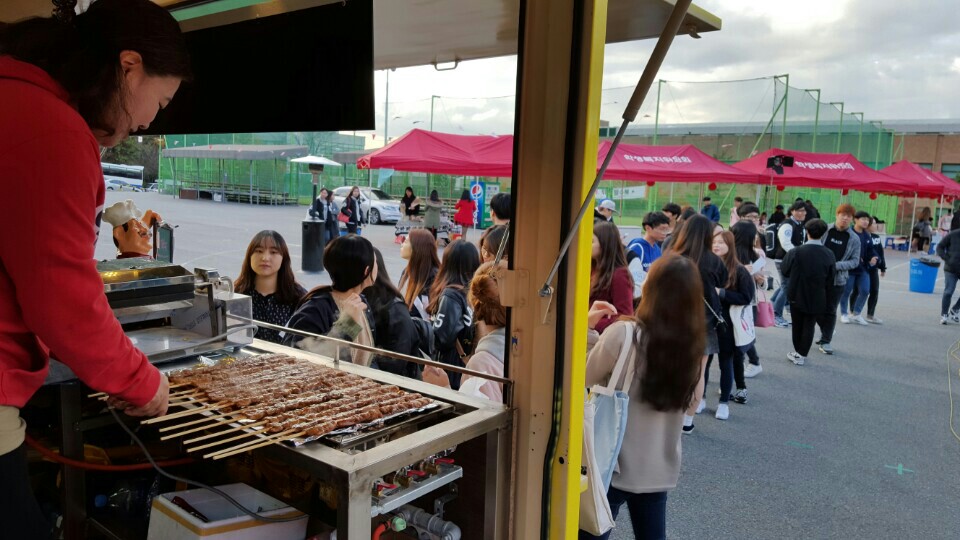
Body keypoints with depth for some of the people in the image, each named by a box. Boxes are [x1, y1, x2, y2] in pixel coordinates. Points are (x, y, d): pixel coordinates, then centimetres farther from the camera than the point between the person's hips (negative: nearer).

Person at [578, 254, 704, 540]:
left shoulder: (624, 333, -20)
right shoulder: (692, 343, -4)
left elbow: (586, 377, -8)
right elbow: (691, 401, 9)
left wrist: (587, 329, 1)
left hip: (615, 464, -5)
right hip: (661, 469, 5)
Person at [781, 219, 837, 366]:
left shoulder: (796, 252, -17)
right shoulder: (829, 255, -10)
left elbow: (785, 270, -3)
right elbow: (830, 281, -5)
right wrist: (829, 304, 5)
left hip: (797, 295, -1)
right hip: (817, 298, 1)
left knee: (797, 325, 15)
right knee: (809, 326, 11)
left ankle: (797, 352, 26)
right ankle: (802, 355, 14)